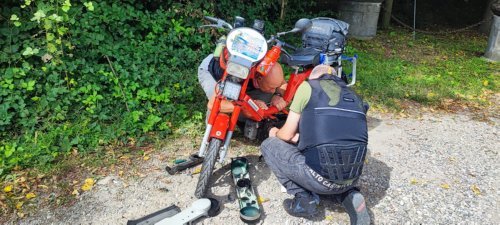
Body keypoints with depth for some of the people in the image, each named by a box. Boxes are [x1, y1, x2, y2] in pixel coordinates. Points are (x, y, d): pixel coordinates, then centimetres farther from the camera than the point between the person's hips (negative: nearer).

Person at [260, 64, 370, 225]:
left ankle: (304, 197, 5)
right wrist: (300, 137, 36)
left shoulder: (308, 86, 4)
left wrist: (275, 134, 28)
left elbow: (287, 134, 5)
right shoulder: (353, 96, 20)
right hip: (352, 178, 6)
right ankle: (348, 195, 12)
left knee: (269, 145, 14)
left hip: (321, 177, -6)